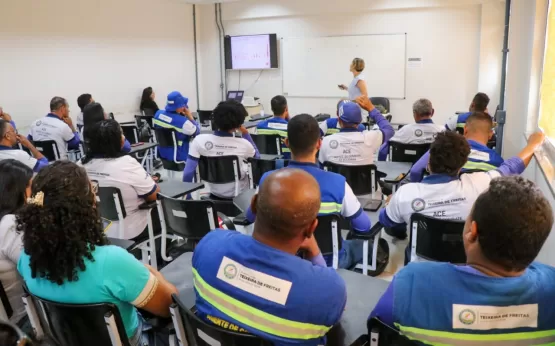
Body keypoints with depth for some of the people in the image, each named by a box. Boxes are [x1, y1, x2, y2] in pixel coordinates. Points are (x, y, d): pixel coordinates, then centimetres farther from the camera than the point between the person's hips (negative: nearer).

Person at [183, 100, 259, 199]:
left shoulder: (200, 140, -23)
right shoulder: (243, 144, -25)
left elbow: (188, 173, -21)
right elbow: (257, 156, -1)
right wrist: (245, 133, -5)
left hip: (214, 193, 2)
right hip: (238, 194, -2)